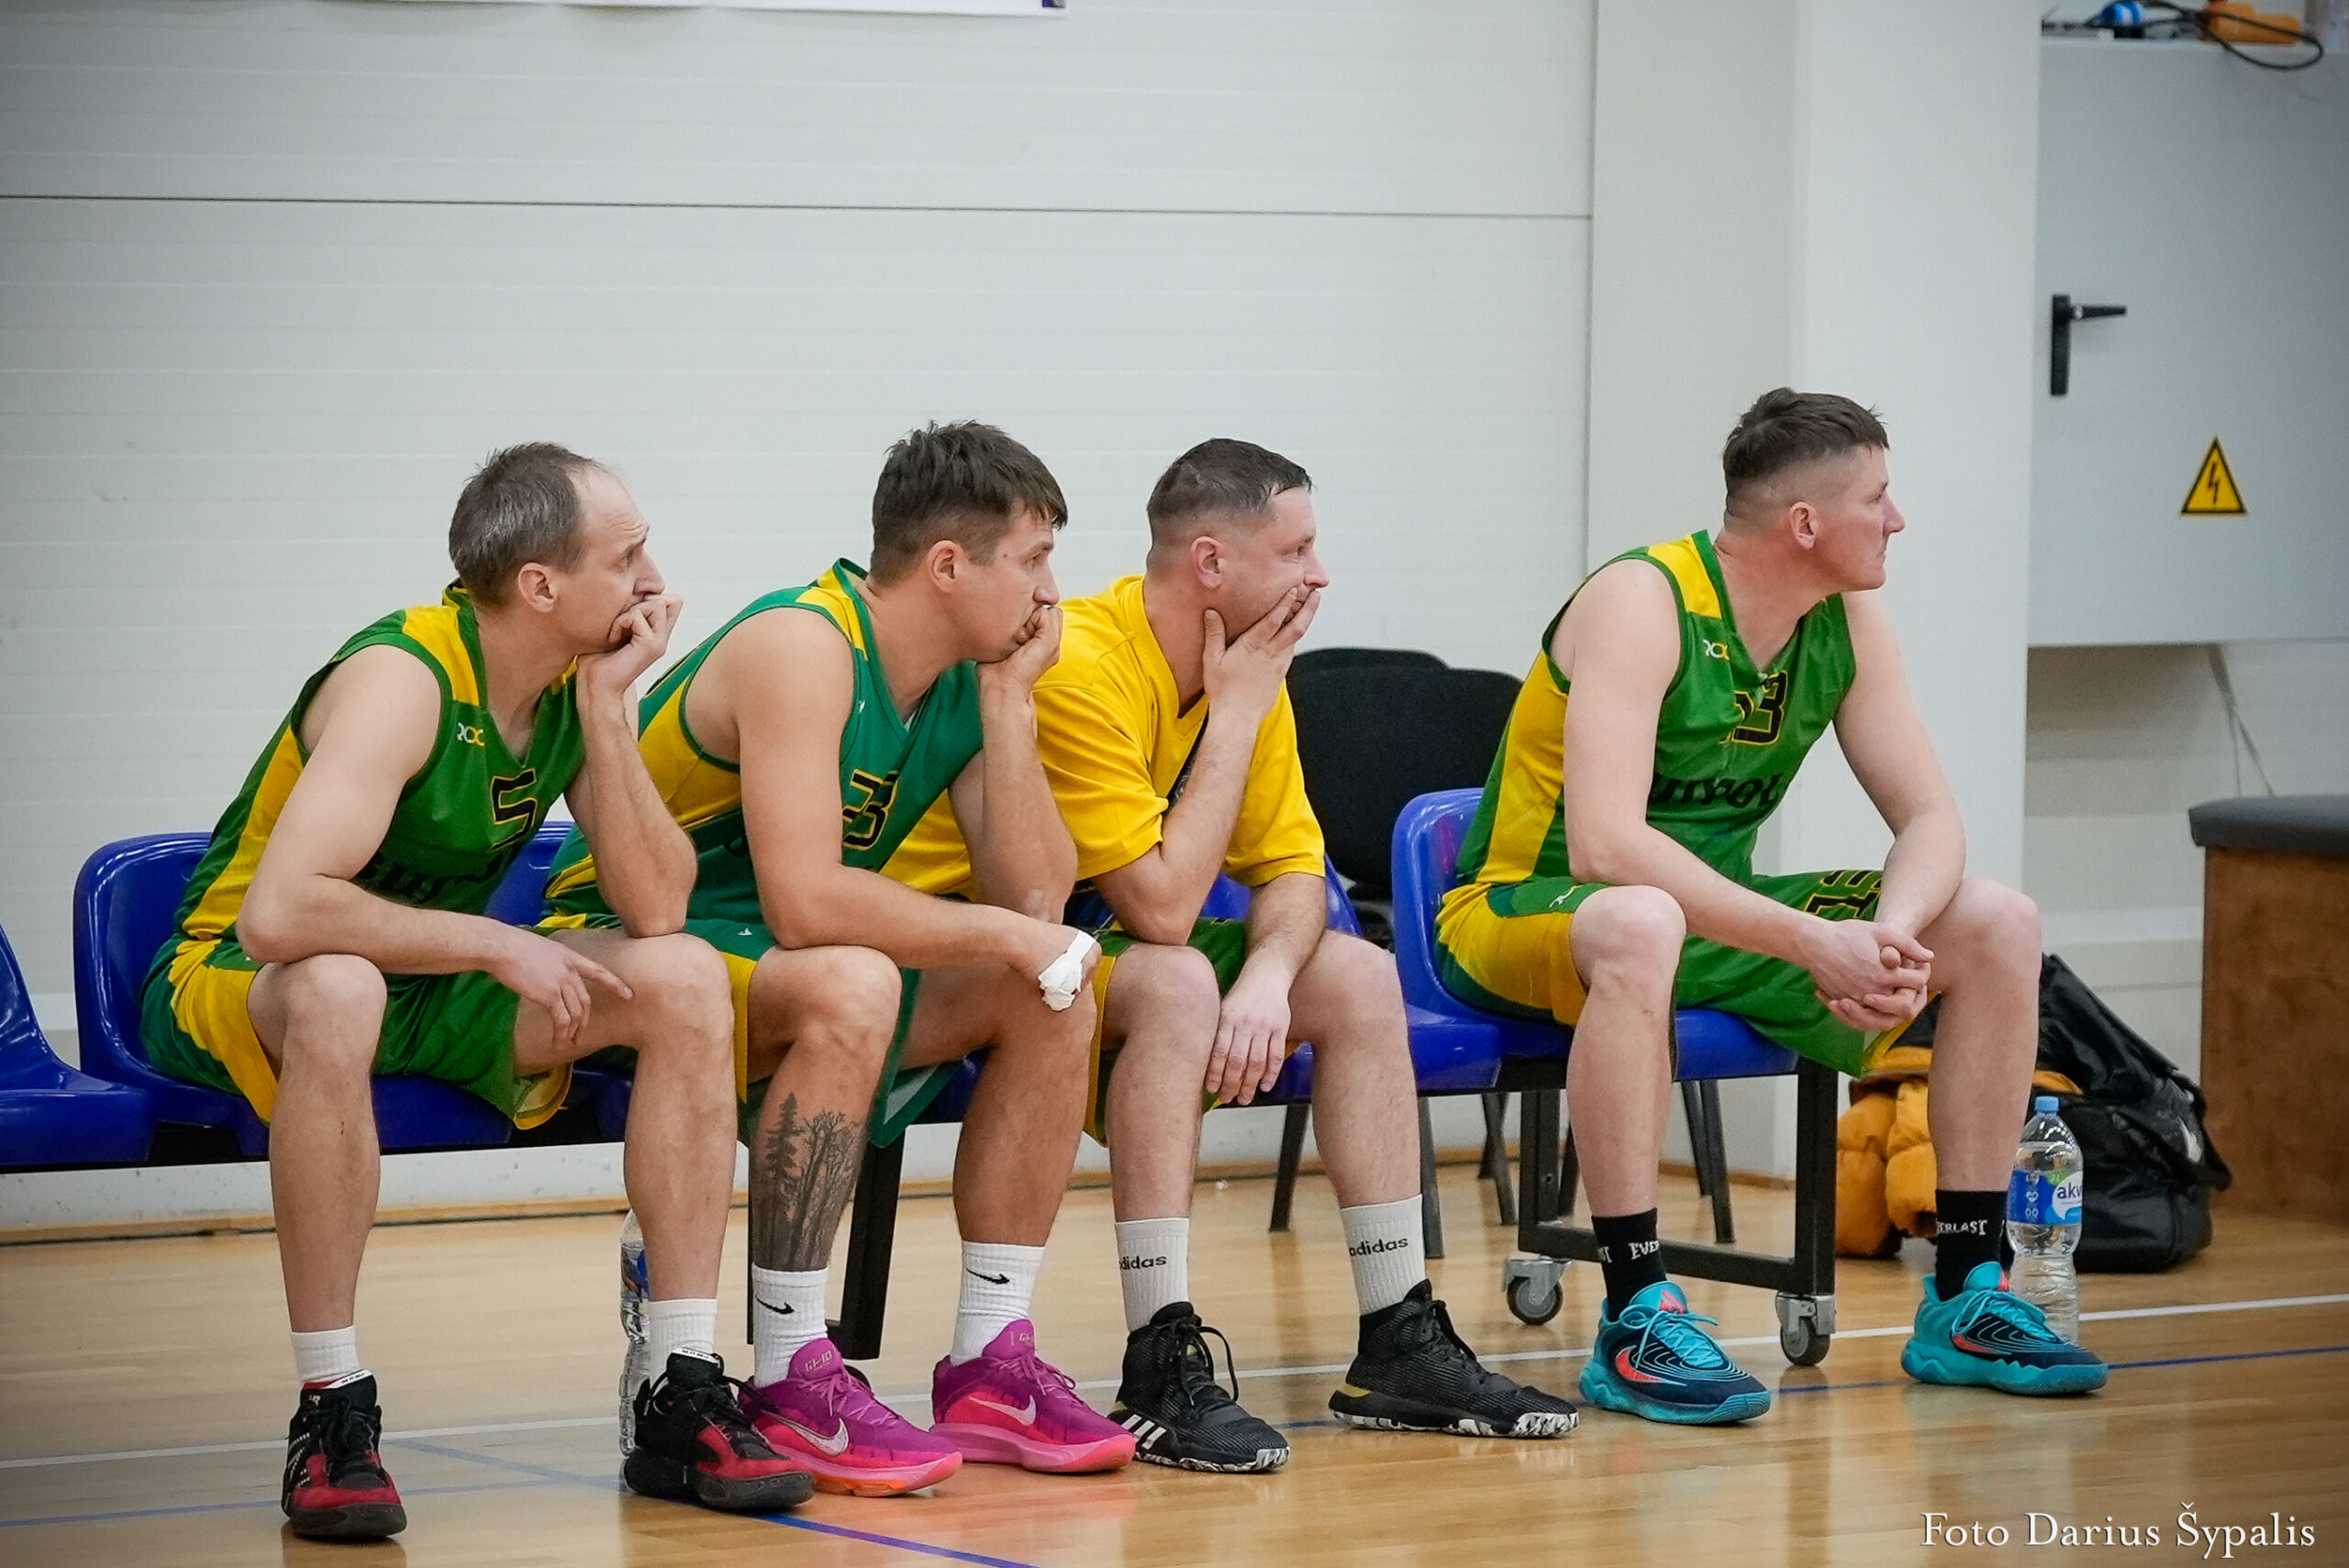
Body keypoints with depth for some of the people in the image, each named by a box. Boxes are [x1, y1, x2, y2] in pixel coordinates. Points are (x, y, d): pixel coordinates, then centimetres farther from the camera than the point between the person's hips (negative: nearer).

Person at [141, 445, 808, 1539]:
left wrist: (605, 711, -20)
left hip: (430, 985, 7)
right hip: (232, 985, -7)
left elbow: (658, 910, -12)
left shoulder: (576, 684, -5)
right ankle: (330, 1411, -31)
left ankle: (684, 1402, -9)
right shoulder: (402, 681, -26)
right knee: (338, 992, -41)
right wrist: (495, 945, -29)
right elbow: (277, 914, -38)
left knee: (683, 979, -11)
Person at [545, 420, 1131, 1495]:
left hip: (788, 970, 9)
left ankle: (990, 1368, 0)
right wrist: (999, 934, -24)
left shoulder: (966, 680, 4)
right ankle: (789, 1385, -29)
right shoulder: (803, 649, -23)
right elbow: (804, 902, -33)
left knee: (1053, 993, -4)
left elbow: (1036, 896, -4)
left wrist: (1007, 700, -9)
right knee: (851, 984, -36)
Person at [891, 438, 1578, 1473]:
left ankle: (1400, 1345, 0)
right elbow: (1162, 907, -29)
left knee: (1356, 977, -3)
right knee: (1174, 982, -34)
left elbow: (1293, 871, 1)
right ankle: (1161, 1376, -34)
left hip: (1099, 947, 9)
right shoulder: (1081, 668, -27)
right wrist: (1236, 716, -21)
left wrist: (1268, 978, -22)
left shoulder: (1246, 667, 0)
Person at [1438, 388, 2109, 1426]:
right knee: (1641, 925, -43)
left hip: (1710, 913, 8)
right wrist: (1811, 942, -39)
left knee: (1998, 926, -5)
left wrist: (1893, 933, -25)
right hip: (1524, 912, -7)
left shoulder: (1847, 624, 0)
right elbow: (1603, 844, -34)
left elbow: (1929, 818, -2)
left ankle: (1964, 1302, 1)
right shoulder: (1642, 604, -23)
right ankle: (1636, 1323, -37)